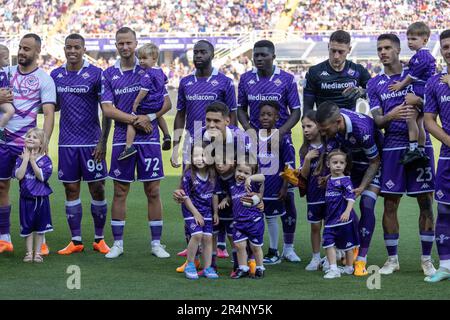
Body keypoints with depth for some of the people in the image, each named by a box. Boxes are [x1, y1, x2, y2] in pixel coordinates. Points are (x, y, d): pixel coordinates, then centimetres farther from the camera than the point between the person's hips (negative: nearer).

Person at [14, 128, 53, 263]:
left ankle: (37, 253, 17)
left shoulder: (45, 160, -5)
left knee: (40, 227, 7)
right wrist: (26, 158, -14)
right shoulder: (21, 159, -1)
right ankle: (29, 253, 18)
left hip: (41, 198, -1)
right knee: (27, 227, 8)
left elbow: (42, 176, -18)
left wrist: (32, 160, -18)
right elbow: (19, 175, -16)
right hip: (26, 198, 1)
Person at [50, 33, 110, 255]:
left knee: (97, 190, 1)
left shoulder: (95, 74, -6)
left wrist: (103, 141, -11)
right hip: (67, 143, 4)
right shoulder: (56, 75, 7)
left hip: (91, 143, -3)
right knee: (71, 190, 6)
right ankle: (76, 241, 13)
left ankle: (99, 239, 13)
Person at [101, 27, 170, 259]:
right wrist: (135, 120, -13)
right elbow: (107, 109, -3)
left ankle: (156, 243, 10)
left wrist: (149, 117, -13)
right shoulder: (109, 74, 5)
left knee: (153, 192, 2)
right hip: (122, 140, 1)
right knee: (120, 192, 4)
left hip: (149, 139, -1)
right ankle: (117, 243, 13)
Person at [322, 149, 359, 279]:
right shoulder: (329, 180, 9)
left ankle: (349, 268, 25)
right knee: (329, 243, -7)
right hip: (330, 218, 6)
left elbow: (351, 197, -20)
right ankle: (333, 269, -6)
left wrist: (347, 211, -30)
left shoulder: (345, 180, -11)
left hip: (344, 219, -6)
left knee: (347, 244, 9)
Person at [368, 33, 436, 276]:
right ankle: (392, 259, 14)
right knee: (390, 205, 2)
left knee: (426, 203, 0)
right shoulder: (374, 85, 9)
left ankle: (426, 259, 10)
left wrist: (418, 100, -17)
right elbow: (377, 121, 0)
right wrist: (391, 116, -22)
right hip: (392, 148, 1)